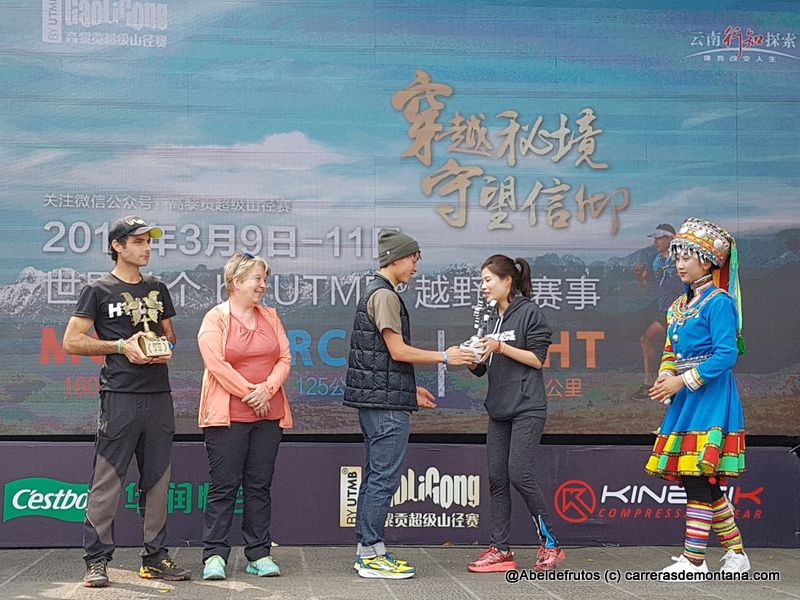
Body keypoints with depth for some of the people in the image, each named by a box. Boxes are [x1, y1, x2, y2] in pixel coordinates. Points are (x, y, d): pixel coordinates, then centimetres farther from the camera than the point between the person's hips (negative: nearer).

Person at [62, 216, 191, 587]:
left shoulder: (157, 289, 17)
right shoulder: (99, 290, 2)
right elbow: (72, 341, -2)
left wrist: (168, 348, 2)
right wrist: (121, 345, -10)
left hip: (159, 394, 5)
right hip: (120, 394, -5)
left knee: (157, 480, 7)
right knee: (107, 480, -6)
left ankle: (155, 558, 14)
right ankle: (96, 560, 0)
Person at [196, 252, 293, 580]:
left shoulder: (270, 317, 14)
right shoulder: (215, 318, -2)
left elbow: (285, 358, 8)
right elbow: (216, 363, -12)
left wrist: (267, 388, -9)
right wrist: (249, 393, -13)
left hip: (268, 414, 5)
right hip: (227, 415, -5)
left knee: (260, 485, 7)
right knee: (224, 486, -4)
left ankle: (259, 555, 13)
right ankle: (214, 556, 2)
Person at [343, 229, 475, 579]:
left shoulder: (376, 293, 20)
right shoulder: (385, 295, -12)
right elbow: (398, 351, -17)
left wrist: (410, 390, 24)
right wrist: (445, 357, -9)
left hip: (375, 400, 11)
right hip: (387, 405, -11)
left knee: (375, 477, 13)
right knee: (384, 478, -7)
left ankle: (366, 551, 17)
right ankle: (372, 556, -4)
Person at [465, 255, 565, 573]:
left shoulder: (529, 312, -5)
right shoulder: (494, 319, 17)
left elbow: (538, 358, -11)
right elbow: (482, 368, 19)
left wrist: (501, 347, -16)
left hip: (526, 408, -8)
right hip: (499, 410, 8)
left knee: (520, 475, -12)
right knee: (497, 478, 3)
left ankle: (550, 544, 1)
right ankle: (499, 550, 7)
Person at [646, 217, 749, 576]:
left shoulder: (718, 301, -9)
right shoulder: (679, 306, 16)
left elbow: (726, 354, -16)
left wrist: (683, 381, -16)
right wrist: (664, 379, 1)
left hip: (710, 395, -9)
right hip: (686, 399, 9)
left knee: (698, 478, -9)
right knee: (699, 481, 10)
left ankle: (694, 560, -3)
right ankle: (736, 553, 21)